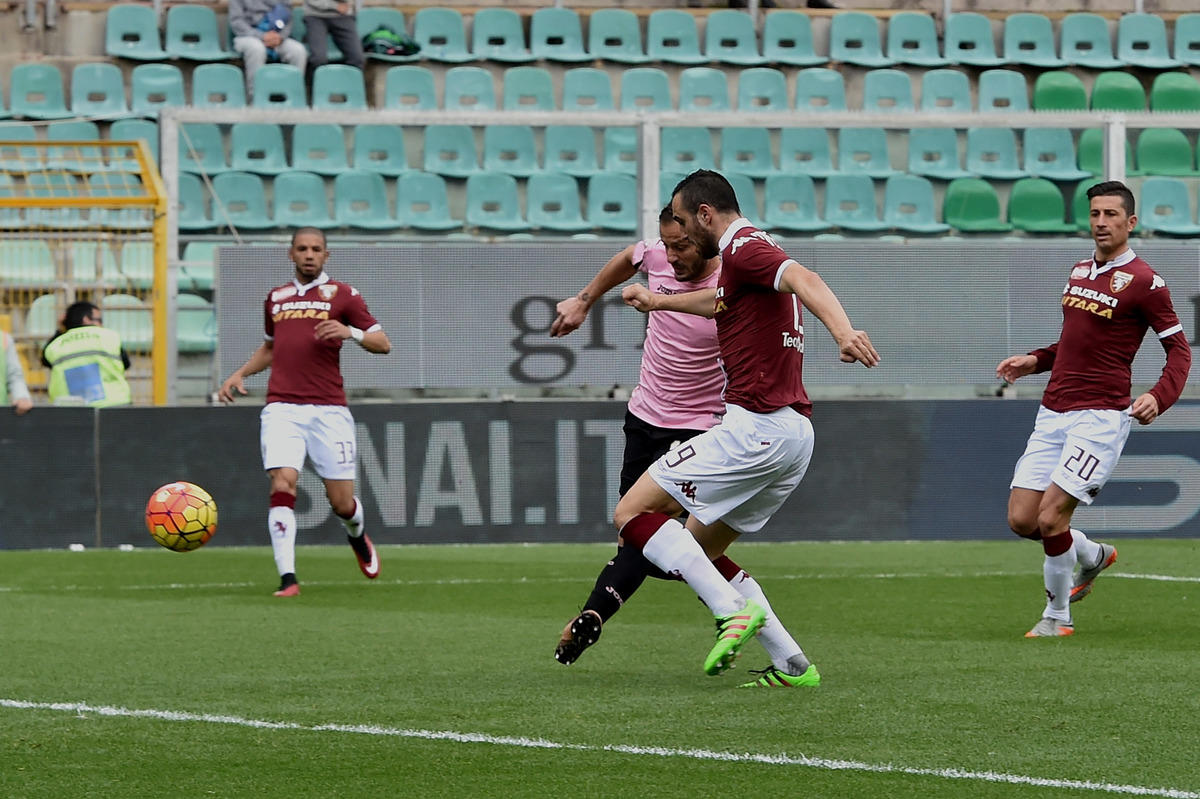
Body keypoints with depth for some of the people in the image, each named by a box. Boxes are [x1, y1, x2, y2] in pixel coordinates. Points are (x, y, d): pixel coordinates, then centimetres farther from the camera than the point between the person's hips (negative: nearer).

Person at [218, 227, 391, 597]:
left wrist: (351, 332, -15)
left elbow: (383, 344, 4)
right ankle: (287, 578, -21)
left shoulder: (341, 295, 6)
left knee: (341, 501, 0)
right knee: (282, 486, -18)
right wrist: (240, 374, 19)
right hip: (282, 409, 2)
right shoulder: (275, 298, 18)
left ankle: (358, 538, 36)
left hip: (328, 410, -2)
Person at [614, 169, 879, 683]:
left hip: (755, 426, -10)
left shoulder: (744, 247, -9)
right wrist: (657, 301, 56)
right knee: (699, 551, 16)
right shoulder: (752, 250, 22)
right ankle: (792, 664, 7)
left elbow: (804, 281, -28)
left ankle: (734, 611, -21)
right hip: (795, 433, 10)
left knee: (632, 514, -7)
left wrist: (843, 332, -46)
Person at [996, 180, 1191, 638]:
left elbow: (1179, 349, -5)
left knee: (1050, 517, -15)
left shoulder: (1143, 282, -8)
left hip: (1100, 417, -7)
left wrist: (1159, 397, -22)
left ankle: (1057, 615, 6)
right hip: (1054, 413, 7)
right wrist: (1035, 361, 14)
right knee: (1021, 519, 1)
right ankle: (1093, 556, 30)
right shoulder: (1079, 272, 14)